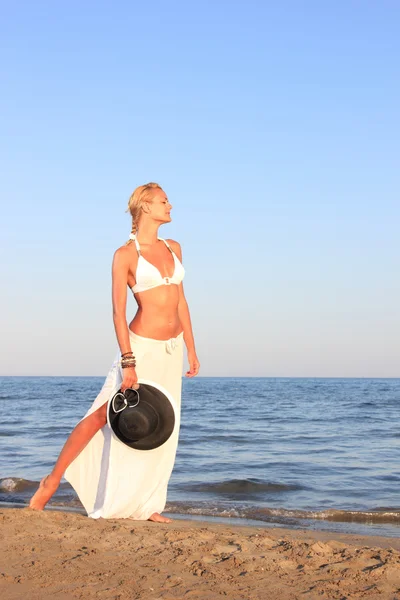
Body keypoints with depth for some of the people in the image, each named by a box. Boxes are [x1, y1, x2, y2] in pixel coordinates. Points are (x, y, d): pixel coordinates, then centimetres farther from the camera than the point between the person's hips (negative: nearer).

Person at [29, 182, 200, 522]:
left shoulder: (174, 248, 10)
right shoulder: (125, 255, -8)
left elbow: (181, 302, 13)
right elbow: (119, 312, -13)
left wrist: (191, 351, 11)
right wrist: (128, 362, -20)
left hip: (172, 350, 6)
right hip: (142, 347, -6)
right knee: (102, 415, -2)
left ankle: (146, 506, 14)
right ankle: (52, 481, 12)